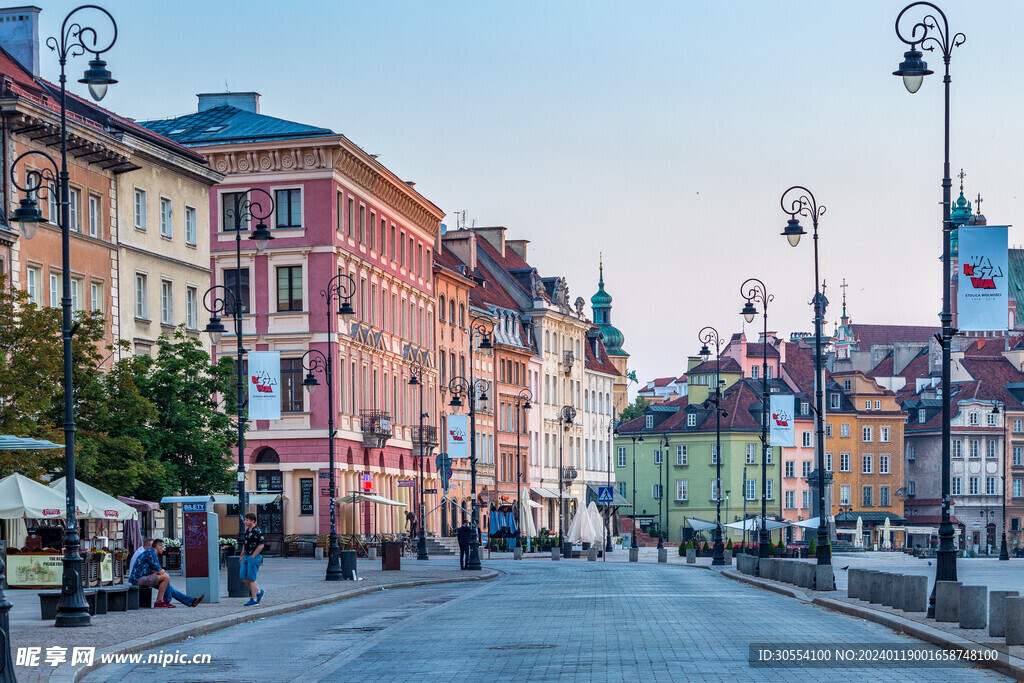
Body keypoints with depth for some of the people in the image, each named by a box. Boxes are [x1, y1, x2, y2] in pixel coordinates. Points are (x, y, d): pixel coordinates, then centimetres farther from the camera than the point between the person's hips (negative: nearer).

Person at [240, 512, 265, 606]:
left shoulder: (257, 531, -14)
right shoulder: (247, 531, 14)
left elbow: (261, 545, -19)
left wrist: (252, 556, -18)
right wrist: (242, 556, 21)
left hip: (255, 557, -9)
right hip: (247, 556, 9)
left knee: (251, 578, -7)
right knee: (243, 577, 5)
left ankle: (254, 599, 1)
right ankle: (258, 591, 19)